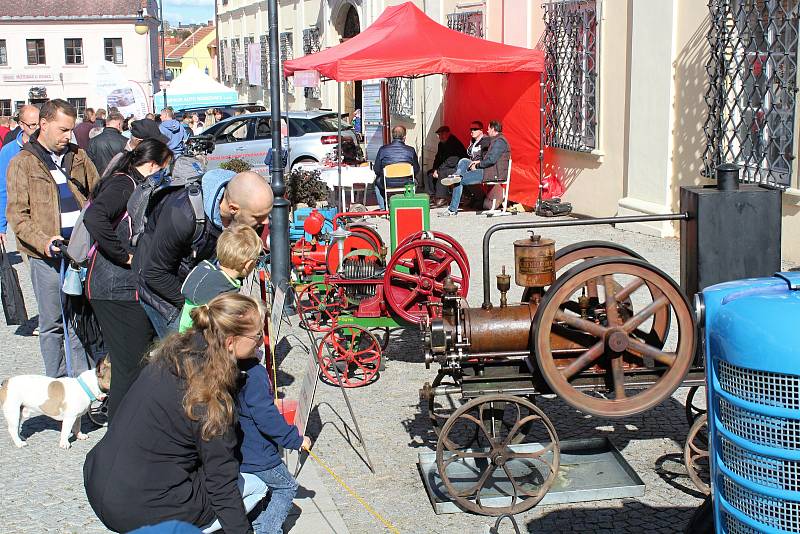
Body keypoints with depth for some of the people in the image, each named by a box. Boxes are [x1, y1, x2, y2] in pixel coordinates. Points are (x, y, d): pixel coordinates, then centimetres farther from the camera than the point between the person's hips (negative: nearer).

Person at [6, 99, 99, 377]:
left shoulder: (78, 157, 12)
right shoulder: (23, 163, -1)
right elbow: (17, 214, -6)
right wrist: (43, 241, -20)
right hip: (47, 255, -3)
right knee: (52, 323, 5)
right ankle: (56, 384, 16)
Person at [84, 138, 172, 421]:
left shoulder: (133, 185, 20)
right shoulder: (125, 184, -12)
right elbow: (94, 218, -30)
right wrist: (125, 256, -22)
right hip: (118, 290, -10)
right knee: (132, 368, -6)